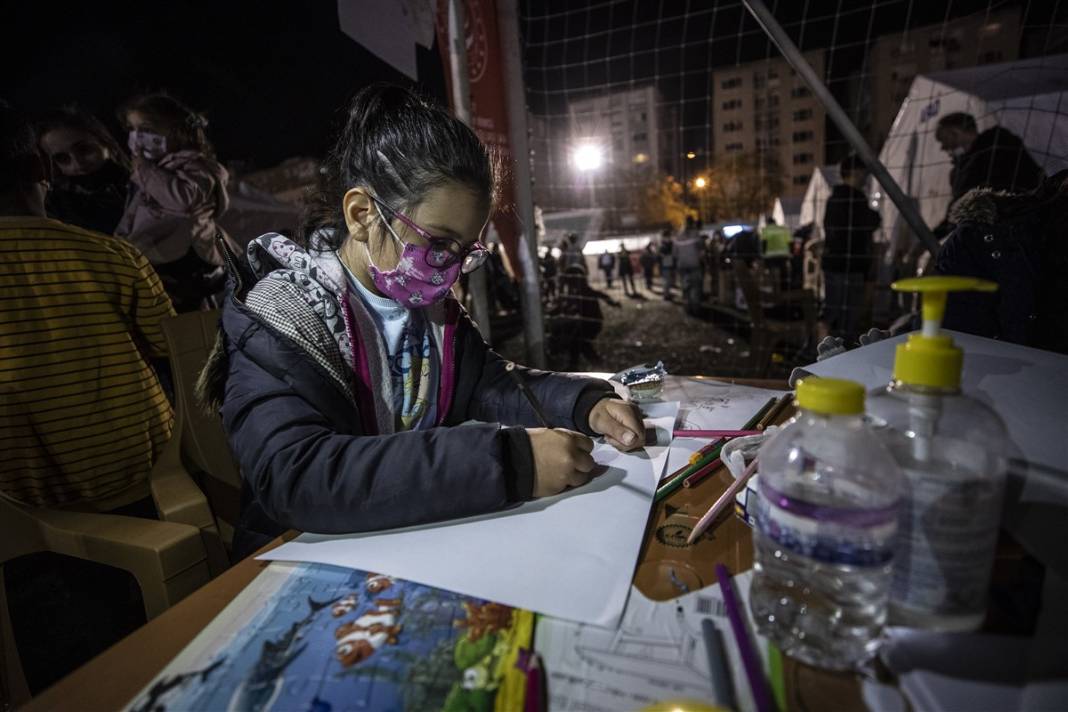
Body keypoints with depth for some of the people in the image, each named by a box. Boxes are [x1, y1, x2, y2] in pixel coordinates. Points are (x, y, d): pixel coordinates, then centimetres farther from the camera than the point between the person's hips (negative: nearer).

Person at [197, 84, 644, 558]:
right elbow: (294, 478, -32)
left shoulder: (428, 304, 2)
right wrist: (508, 460, -39)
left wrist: (586, 405, -11)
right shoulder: (276, 324, -18)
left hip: (426, 536, 5)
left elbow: (486, 383, 6)